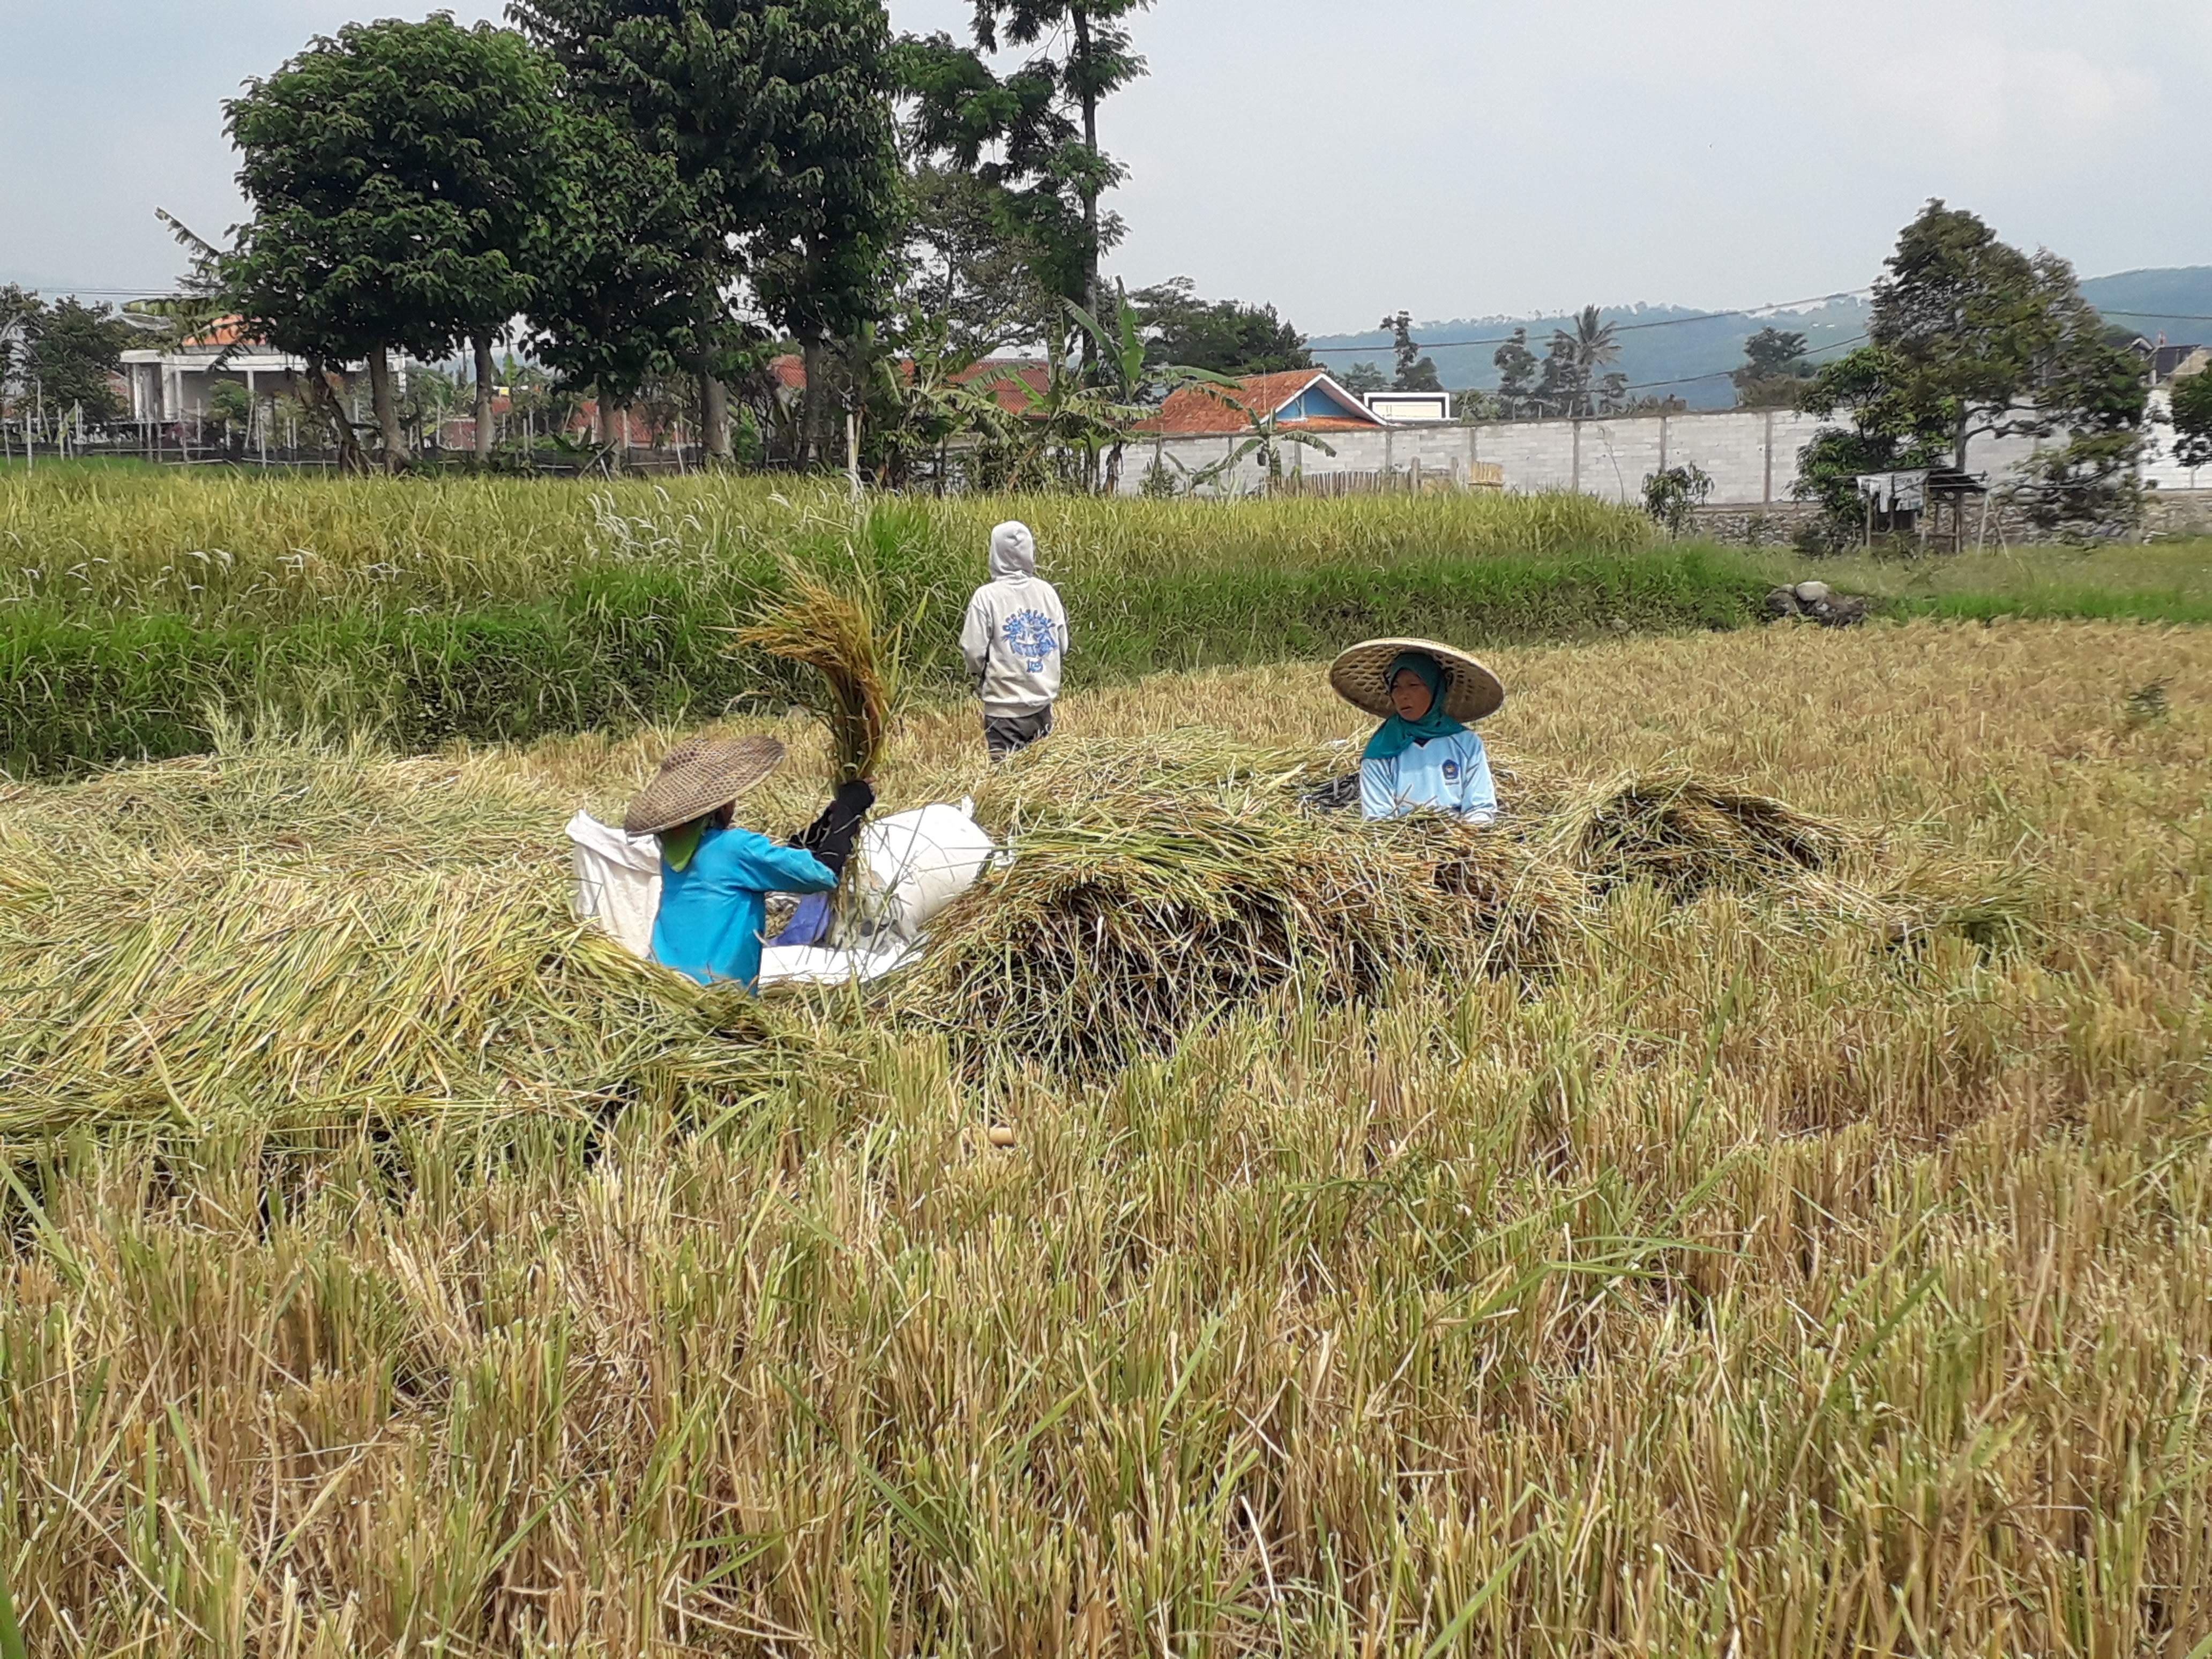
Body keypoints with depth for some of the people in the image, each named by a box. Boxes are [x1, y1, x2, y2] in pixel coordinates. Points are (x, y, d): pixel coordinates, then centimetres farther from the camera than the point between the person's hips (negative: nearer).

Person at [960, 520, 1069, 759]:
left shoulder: (987, 596, -12)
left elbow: (974, 650, -9)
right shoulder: (1047, 591, 1)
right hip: (1043, 702, 4)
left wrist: (979, 677, 12)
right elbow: (1063, 647, 6)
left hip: (1005, 705, -4)